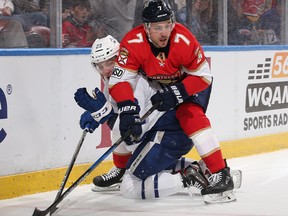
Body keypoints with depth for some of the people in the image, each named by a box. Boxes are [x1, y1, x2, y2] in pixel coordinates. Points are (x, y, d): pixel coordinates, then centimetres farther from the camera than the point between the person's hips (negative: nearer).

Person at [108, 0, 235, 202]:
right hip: (155, 83, 4)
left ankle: (221, 174, -29)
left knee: (191, 116, -28)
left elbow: (203, 76, -24)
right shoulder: (133, 43, -30)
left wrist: (176, 94, -35)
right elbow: (120, 80, -31)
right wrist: (128, 111, -44)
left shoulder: (184, 40, -34)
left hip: (190, 81, -4)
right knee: (122, 117, 1)